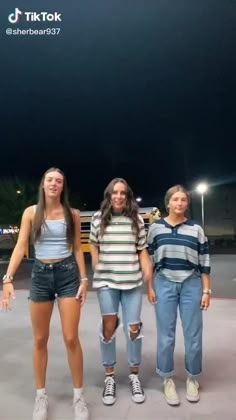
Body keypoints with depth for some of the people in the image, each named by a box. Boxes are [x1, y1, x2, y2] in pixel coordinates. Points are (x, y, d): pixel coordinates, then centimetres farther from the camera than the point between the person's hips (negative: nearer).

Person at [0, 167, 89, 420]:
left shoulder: (72, 214, 1)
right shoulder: (31, 212, 0)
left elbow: (77, 249, 5)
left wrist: (84, 279, 0)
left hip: (68, 274, -1)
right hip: (41, 275, 1)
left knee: (71, 338, 1)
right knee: (40, 339, 11)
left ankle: (79, 396, 21)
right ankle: (41, 396, 30)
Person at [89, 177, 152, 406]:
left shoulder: (136, 219, 2)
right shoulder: (98, 218, 2)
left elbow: (142, 251, 4)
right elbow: (94, 247, 11)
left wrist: (149, 278, -1)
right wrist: (98, 274, 5)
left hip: (132, 282, 1)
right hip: (106, 281, 0)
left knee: (133, 327, 7)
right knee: (109, 326, 4)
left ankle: (134, 375, 29)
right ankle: (109, 377, 25)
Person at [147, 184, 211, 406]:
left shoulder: (196, 229, 3)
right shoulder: (156, 227, 1)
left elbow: (204, 262, 4)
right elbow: (148, 258, 4)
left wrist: (206, 290, 1)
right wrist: (149, 287, 1)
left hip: (191, 285, 1)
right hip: (164, 284, 0)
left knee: (193, 334, 9)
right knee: (166, 335, 7)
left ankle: (192, 378, 32)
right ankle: (168, 379, 28)